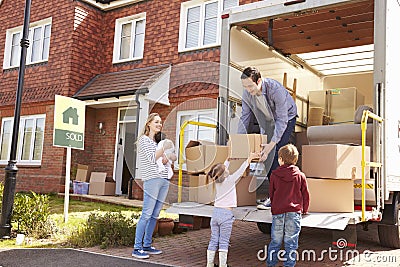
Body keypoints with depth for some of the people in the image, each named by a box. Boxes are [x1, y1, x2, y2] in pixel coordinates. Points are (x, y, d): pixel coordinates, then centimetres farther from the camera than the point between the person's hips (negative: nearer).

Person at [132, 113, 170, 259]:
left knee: (155, 215, 7)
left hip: (164, 179, 8)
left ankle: (147, 245, 14)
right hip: (152, 179, -8)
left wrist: (165, 159, 4)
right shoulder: (143, 139, 0)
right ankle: (137, 248, -6)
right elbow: (151, 158, -10)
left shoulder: (157, 141, 22)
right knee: (146, 214, -10)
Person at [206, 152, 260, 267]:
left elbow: (224, 167, 21)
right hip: (226, 214, -6)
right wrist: (249, 159, -1)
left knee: (213, 240, 10)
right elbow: (240, 171, -6)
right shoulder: (229, 180, -10)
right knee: (223, 242, 0)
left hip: (215, 212, 6)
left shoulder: (217, 181, 6)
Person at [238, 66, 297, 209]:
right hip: (267, 121, 6)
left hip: (286, 118, -6)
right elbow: (245, 118, -8)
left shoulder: (276, 89, -35)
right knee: (266, 155, 0)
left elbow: (282, 120, -32)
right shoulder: (247, 93, -18)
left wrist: (272, 144, -38)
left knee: (276, 153, -18)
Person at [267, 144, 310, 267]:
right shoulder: (300, 176, -1)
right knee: (291, 242, 6)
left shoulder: (274, 175, -1)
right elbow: (306, 195, 5)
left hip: (278, 212, 1)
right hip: (294, 212, 0)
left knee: (275, 241, 12)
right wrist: (304, 210, 20)